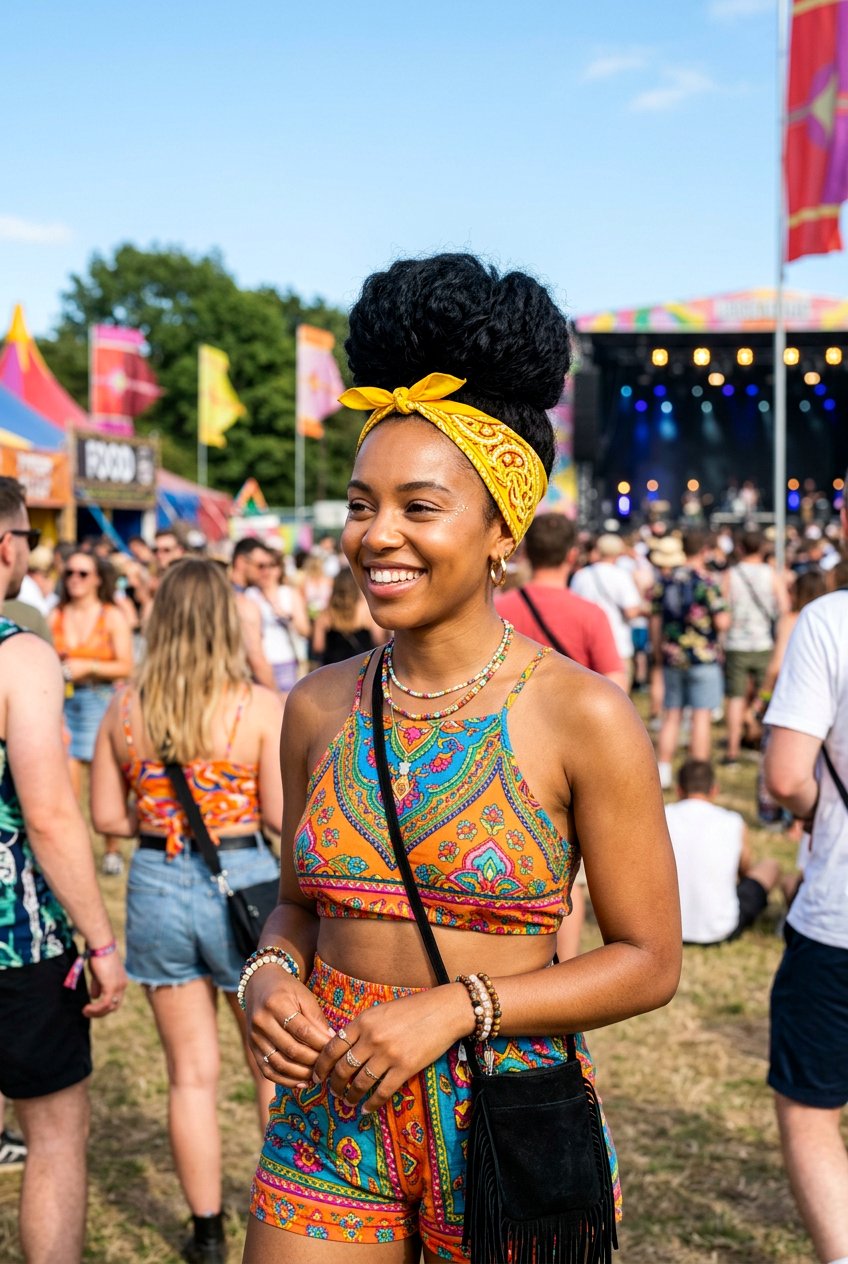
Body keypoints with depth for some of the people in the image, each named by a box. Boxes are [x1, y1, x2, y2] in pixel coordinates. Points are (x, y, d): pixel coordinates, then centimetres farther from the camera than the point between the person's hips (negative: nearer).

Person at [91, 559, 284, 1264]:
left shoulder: (125, 708, -2)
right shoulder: (261, 707, -12)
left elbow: (107, 816, 2)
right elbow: (283, 816, -13)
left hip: (157, 888, 3)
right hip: (243, 883, -3)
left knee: (191, 1072, 14)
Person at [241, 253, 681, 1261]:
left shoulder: (582, 716, -12)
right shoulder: (318, 707, 0)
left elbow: (649, 959, -9)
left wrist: (456, 1006, -18)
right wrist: (270, 976, -9)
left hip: (506, 1122, -3)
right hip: (328, 1117, 3)